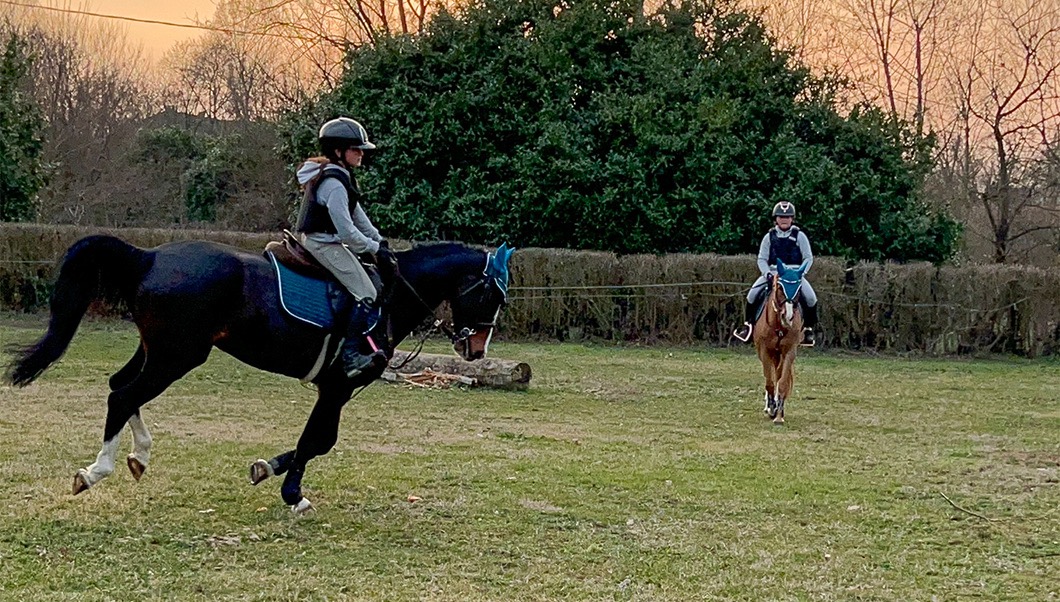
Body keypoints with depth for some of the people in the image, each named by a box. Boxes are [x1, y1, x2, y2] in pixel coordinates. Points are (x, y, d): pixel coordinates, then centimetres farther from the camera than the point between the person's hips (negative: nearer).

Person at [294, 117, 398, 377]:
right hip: (324, 244, -11)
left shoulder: (341, 177, 12)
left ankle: (366, 344, 16)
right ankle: (352, 356, -21)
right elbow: (346, 229, -24)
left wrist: (379, 240, 8)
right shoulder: (333, 184, -22)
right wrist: (375, 248, -16)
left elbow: (357, 214, 16)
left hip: (327, 241, 11)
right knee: (367, 294, -16)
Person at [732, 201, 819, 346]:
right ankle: (748, 324, 1)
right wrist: (767, 273, -13)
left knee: (810, 298, -23)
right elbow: (762, 259, 5)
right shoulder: (769, 237, 6)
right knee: (752, 294, -19)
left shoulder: (799, 236, 2)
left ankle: (808, 328, -3)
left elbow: (808, 258, 1)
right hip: (773, 273, 1)